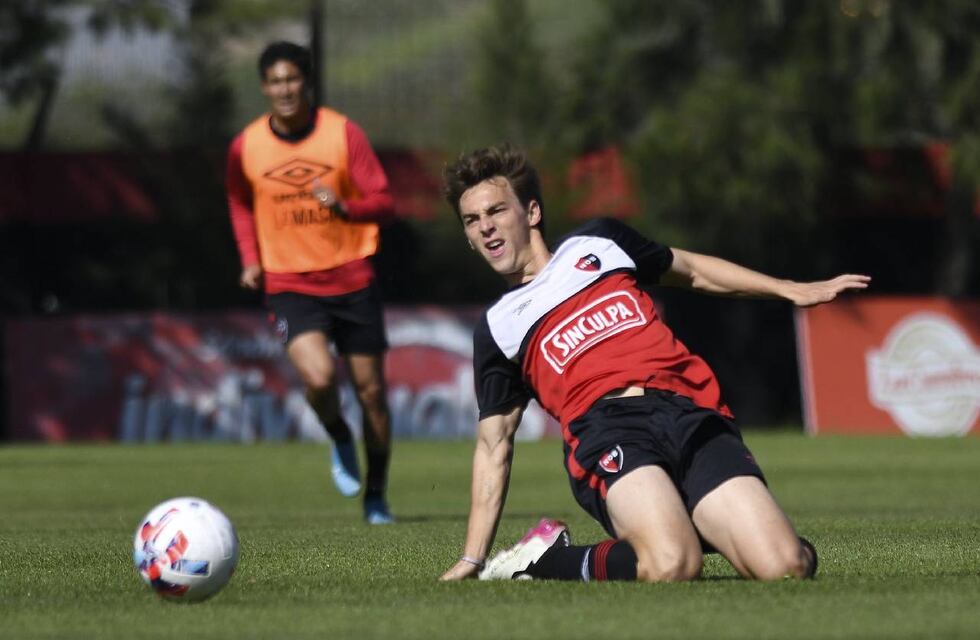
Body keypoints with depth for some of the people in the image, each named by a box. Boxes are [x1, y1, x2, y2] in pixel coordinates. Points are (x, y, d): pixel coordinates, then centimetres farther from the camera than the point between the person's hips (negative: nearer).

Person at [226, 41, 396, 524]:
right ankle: (339, 439, 10)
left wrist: (344, 207, -27)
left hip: (352, 280, 0)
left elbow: (384, 204, -7)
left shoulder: (343, 133, -7)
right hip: (290, 285, 0)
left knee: (370, 391, 4)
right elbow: (241, 205, 18)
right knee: (319, 377, -24)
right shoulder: (246, 147, -2)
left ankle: (376, 497, 22)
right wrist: (251, 258, 3)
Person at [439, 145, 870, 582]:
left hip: (690, 413, 2)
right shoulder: (497, 327, 21)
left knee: (786, 567, -21)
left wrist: (791, 290, 34)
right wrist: (472, 558, 17)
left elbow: (691, 270, 39)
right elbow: (494, 443, 22)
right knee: (671, 566, -34)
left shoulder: (598, 244, 25)